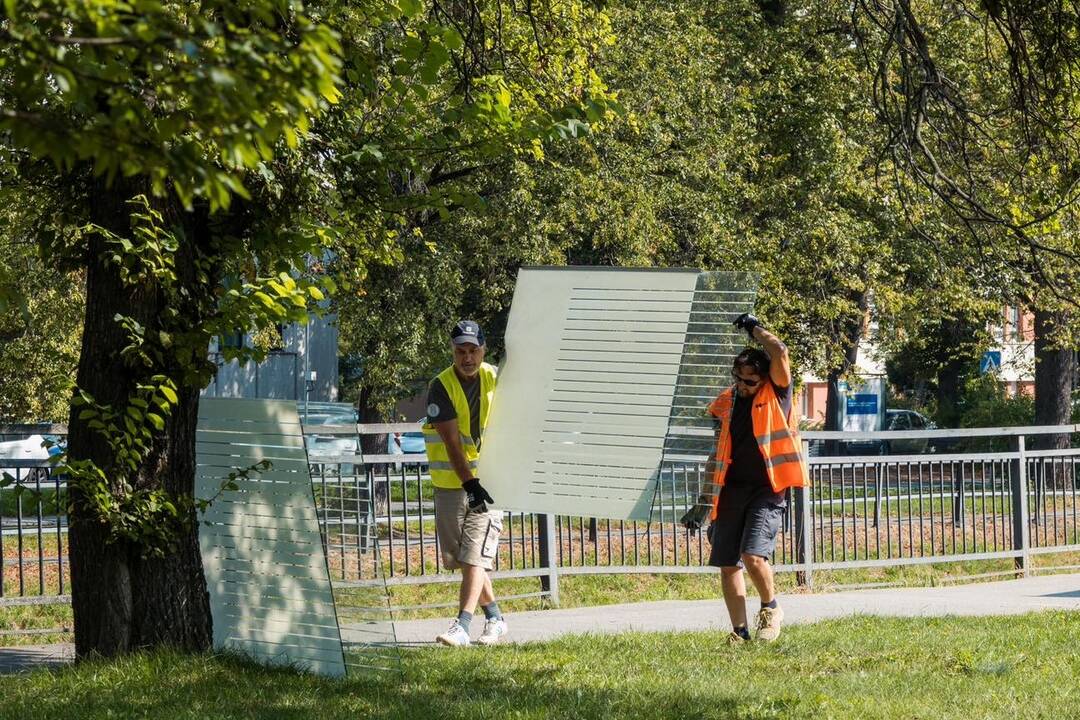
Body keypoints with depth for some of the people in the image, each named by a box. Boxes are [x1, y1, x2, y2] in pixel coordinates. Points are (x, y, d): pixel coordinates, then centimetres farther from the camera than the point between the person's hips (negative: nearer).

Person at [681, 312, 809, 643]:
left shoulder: (776, 393, -1)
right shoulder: (726, 402, 11)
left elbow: (779, 352, -18)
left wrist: (755, 328, -1)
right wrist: (704, 500, 17)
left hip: (766, 491, -5)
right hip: (731, 490, 5)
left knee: (753, 555, -20)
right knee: (728, 565, 2)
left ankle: (771, 607, 7)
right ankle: (740, 632, 12)